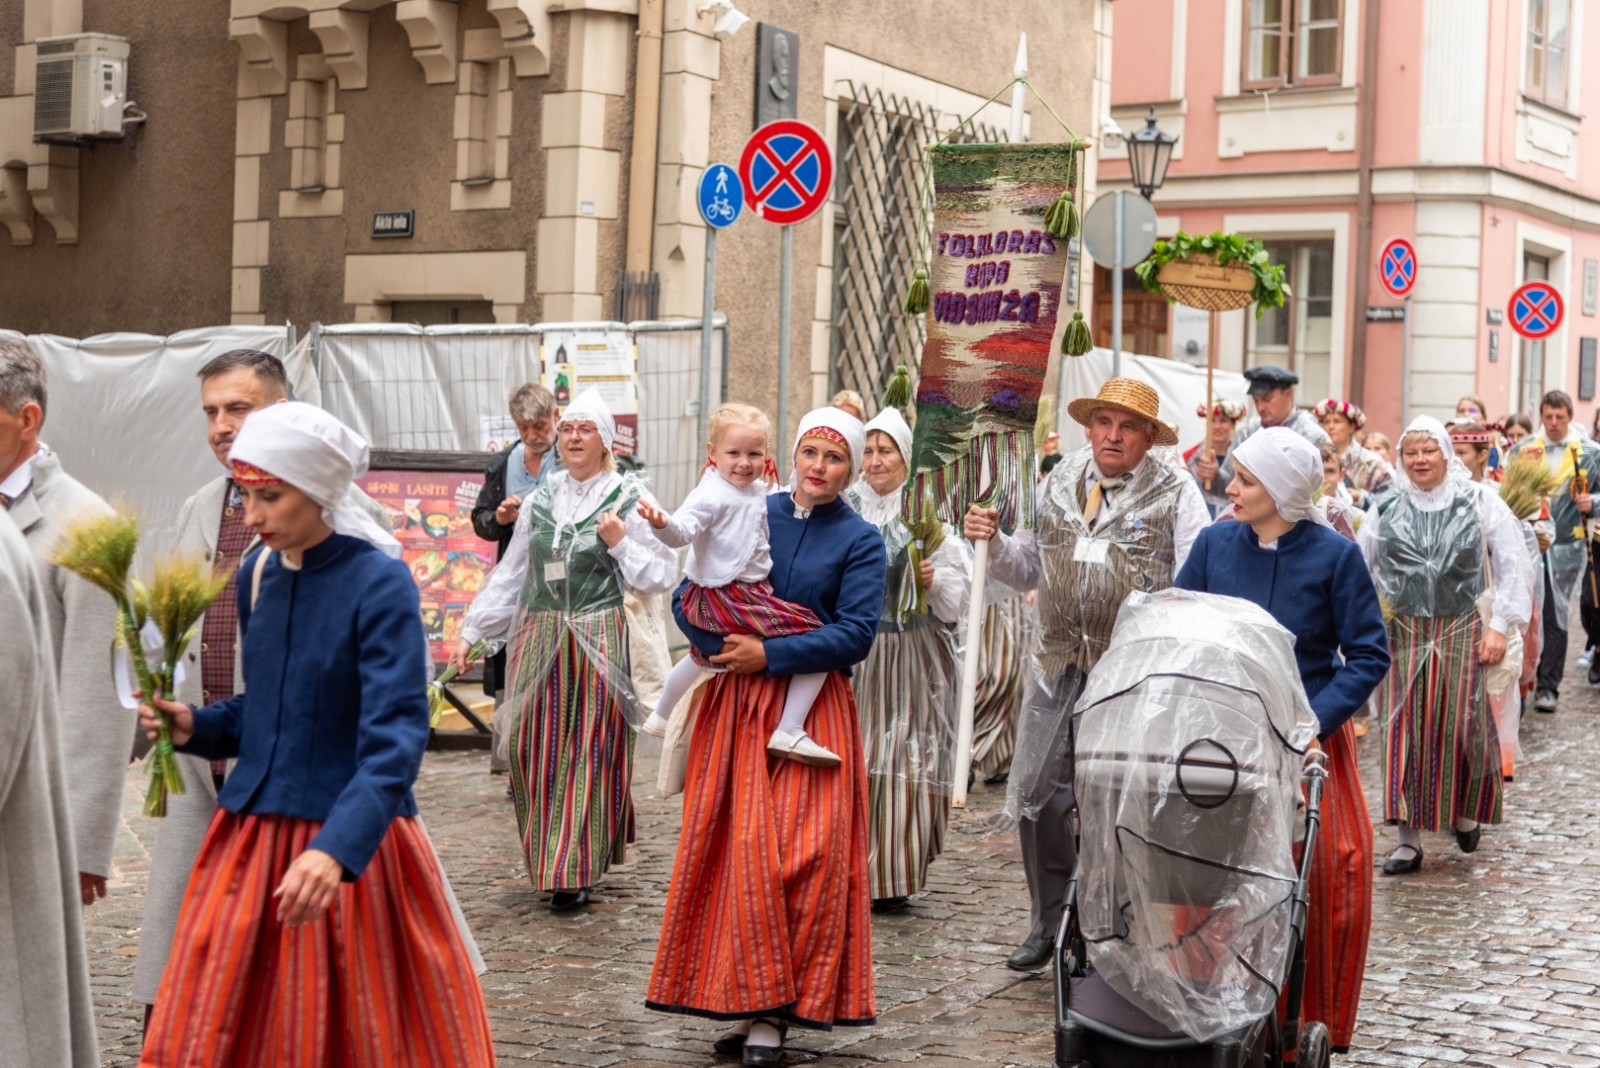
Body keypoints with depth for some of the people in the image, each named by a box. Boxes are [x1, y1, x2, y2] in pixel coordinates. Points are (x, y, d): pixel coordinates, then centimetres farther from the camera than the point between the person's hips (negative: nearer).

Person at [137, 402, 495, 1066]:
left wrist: (336, 849, -35)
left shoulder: (380, 583, -14)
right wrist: (196, 726, -1)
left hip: (353, 846, -6)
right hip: (251, 835, 6)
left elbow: (394, 736, -22)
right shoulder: (257, 574, 5)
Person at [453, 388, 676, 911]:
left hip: (597, 640, -4)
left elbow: (661, 575, 0)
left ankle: (575, 872, 3)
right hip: (539, 638, 4)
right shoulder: (540, 500, 13)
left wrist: (621, 543, -13)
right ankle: (548, 859, 17)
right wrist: (471, 632, 13)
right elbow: (508, 575, 16)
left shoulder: (627, 499, 2)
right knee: (533, 749, 2)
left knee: (588, 751, -3)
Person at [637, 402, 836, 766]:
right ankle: (789, 732, -19)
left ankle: (662, 718, 61)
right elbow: (683, 531, -37)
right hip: (731, 596, -11)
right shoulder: (713, 494, -22)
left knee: (703, 655, 38)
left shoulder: (758, 490, 6)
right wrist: (663, 524, -55)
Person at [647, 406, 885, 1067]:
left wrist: (769, 654, -14)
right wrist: (722, 646, -12)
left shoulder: (860, 540, 1)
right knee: (740, 847, -3)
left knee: (808, 853, -7)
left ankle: (770, 1011, -1)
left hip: (814, 709, -2)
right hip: (737, 703, 2)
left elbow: (856, 634, -8)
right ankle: (752, 1002, 6)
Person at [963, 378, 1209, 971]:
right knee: (1039, 799, 5)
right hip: (1059, 669, 4)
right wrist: (994, 542, 0)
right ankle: (1047, 925, 22)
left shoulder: (1177, 493, -2)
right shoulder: (1057, 485, 12)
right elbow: (1028, 570, 19)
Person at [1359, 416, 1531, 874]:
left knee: (1461, 728, -1)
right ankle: (1409, 838, 3)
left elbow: (1512, 566, 1)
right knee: (1405, 732, -2)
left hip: (1461, 631, -1)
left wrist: (1499, 625, -5)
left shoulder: (1480, 503, 0)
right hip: (1402, 633, 2)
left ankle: (1466, 811, 28)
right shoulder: (1386, 511, 6)